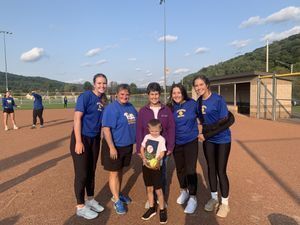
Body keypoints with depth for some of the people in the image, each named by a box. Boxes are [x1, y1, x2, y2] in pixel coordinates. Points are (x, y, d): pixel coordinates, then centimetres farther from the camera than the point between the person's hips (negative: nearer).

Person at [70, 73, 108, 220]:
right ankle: (80, 207, 18)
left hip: (95, 139, 7)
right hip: (82, 138, -6)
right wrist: (78, 141, -22)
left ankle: (90, 200, 34)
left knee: (91, 171, 17)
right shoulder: (86, 96, -14)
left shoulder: (104, 100, 6)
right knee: (82, 173, 2)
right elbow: (77, 118, -18)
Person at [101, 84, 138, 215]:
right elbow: (106, 128, -22)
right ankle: (117, 201, 22)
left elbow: (136, 123, 17)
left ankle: (118, 194, 38)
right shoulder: (111, 108, -17)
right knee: (114, 173, 6)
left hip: (128, 145, 7)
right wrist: (112, 147, -24)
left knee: (120, 171, 20)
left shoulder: (131, 107, 5)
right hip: (115, 146, -6)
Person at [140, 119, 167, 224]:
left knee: (158, 190, 3)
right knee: (149, 188, 16)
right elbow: (142, 148, 8)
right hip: (146, 165, 5)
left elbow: (162, 153, -16)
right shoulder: (147, 137, 4)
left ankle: (162, 210, 21)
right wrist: (144, 159, -9)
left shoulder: (161, 139, -10)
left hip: (155, 167, -4)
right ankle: (152, 208, 32)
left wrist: (157, 160, -35)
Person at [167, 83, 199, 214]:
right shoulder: (170, 108, -3)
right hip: (176, 143, 3)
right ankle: (183, 191, 39)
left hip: (191, 142, -3)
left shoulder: (192, 104, -8)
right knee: (180, 169, 16)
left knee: (190, 170, -3)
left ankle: (192, 198, 15)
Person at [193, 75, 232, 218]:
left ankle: (225, 203, 22)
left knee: (221, 171, 1)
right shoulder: (198, 102, 1)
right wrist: (202, 134, -6)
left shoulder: (218, 99, -17)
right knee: (211, 168, 14)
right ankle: (214, 198, 34)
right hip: (208, 140, 5)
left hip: (222, 140, -5)